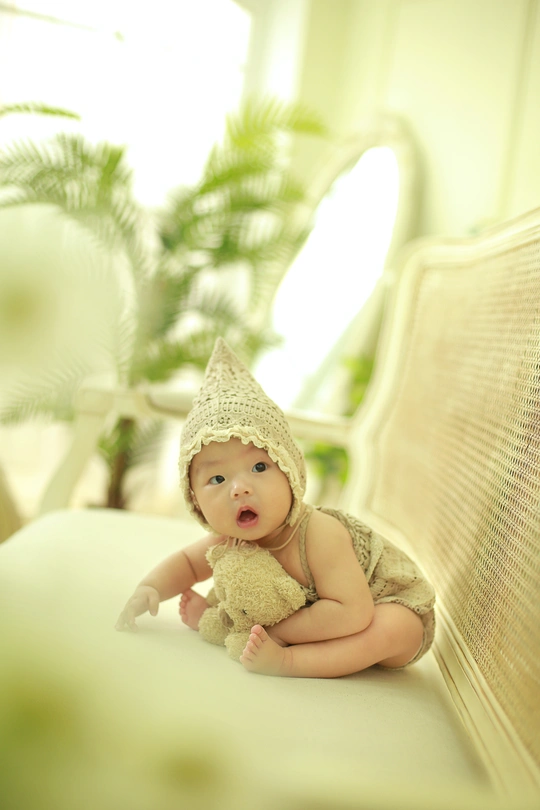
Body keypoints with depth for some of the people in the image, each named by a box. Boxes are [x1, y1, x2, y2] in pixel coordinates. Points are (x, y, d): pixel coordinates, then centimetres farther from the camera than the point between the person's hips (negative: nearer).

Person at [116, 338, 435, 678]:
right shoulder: (229, 541, -16)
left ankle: (287, 660, -38)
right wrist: (148, 590, -16)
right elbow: (185, 562, 4)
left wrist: (276, 630, -36)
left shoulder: (319, 534, -38)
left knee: (390, 628, -38)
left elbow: (352, 614, -42)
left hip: (392, 604, -6)